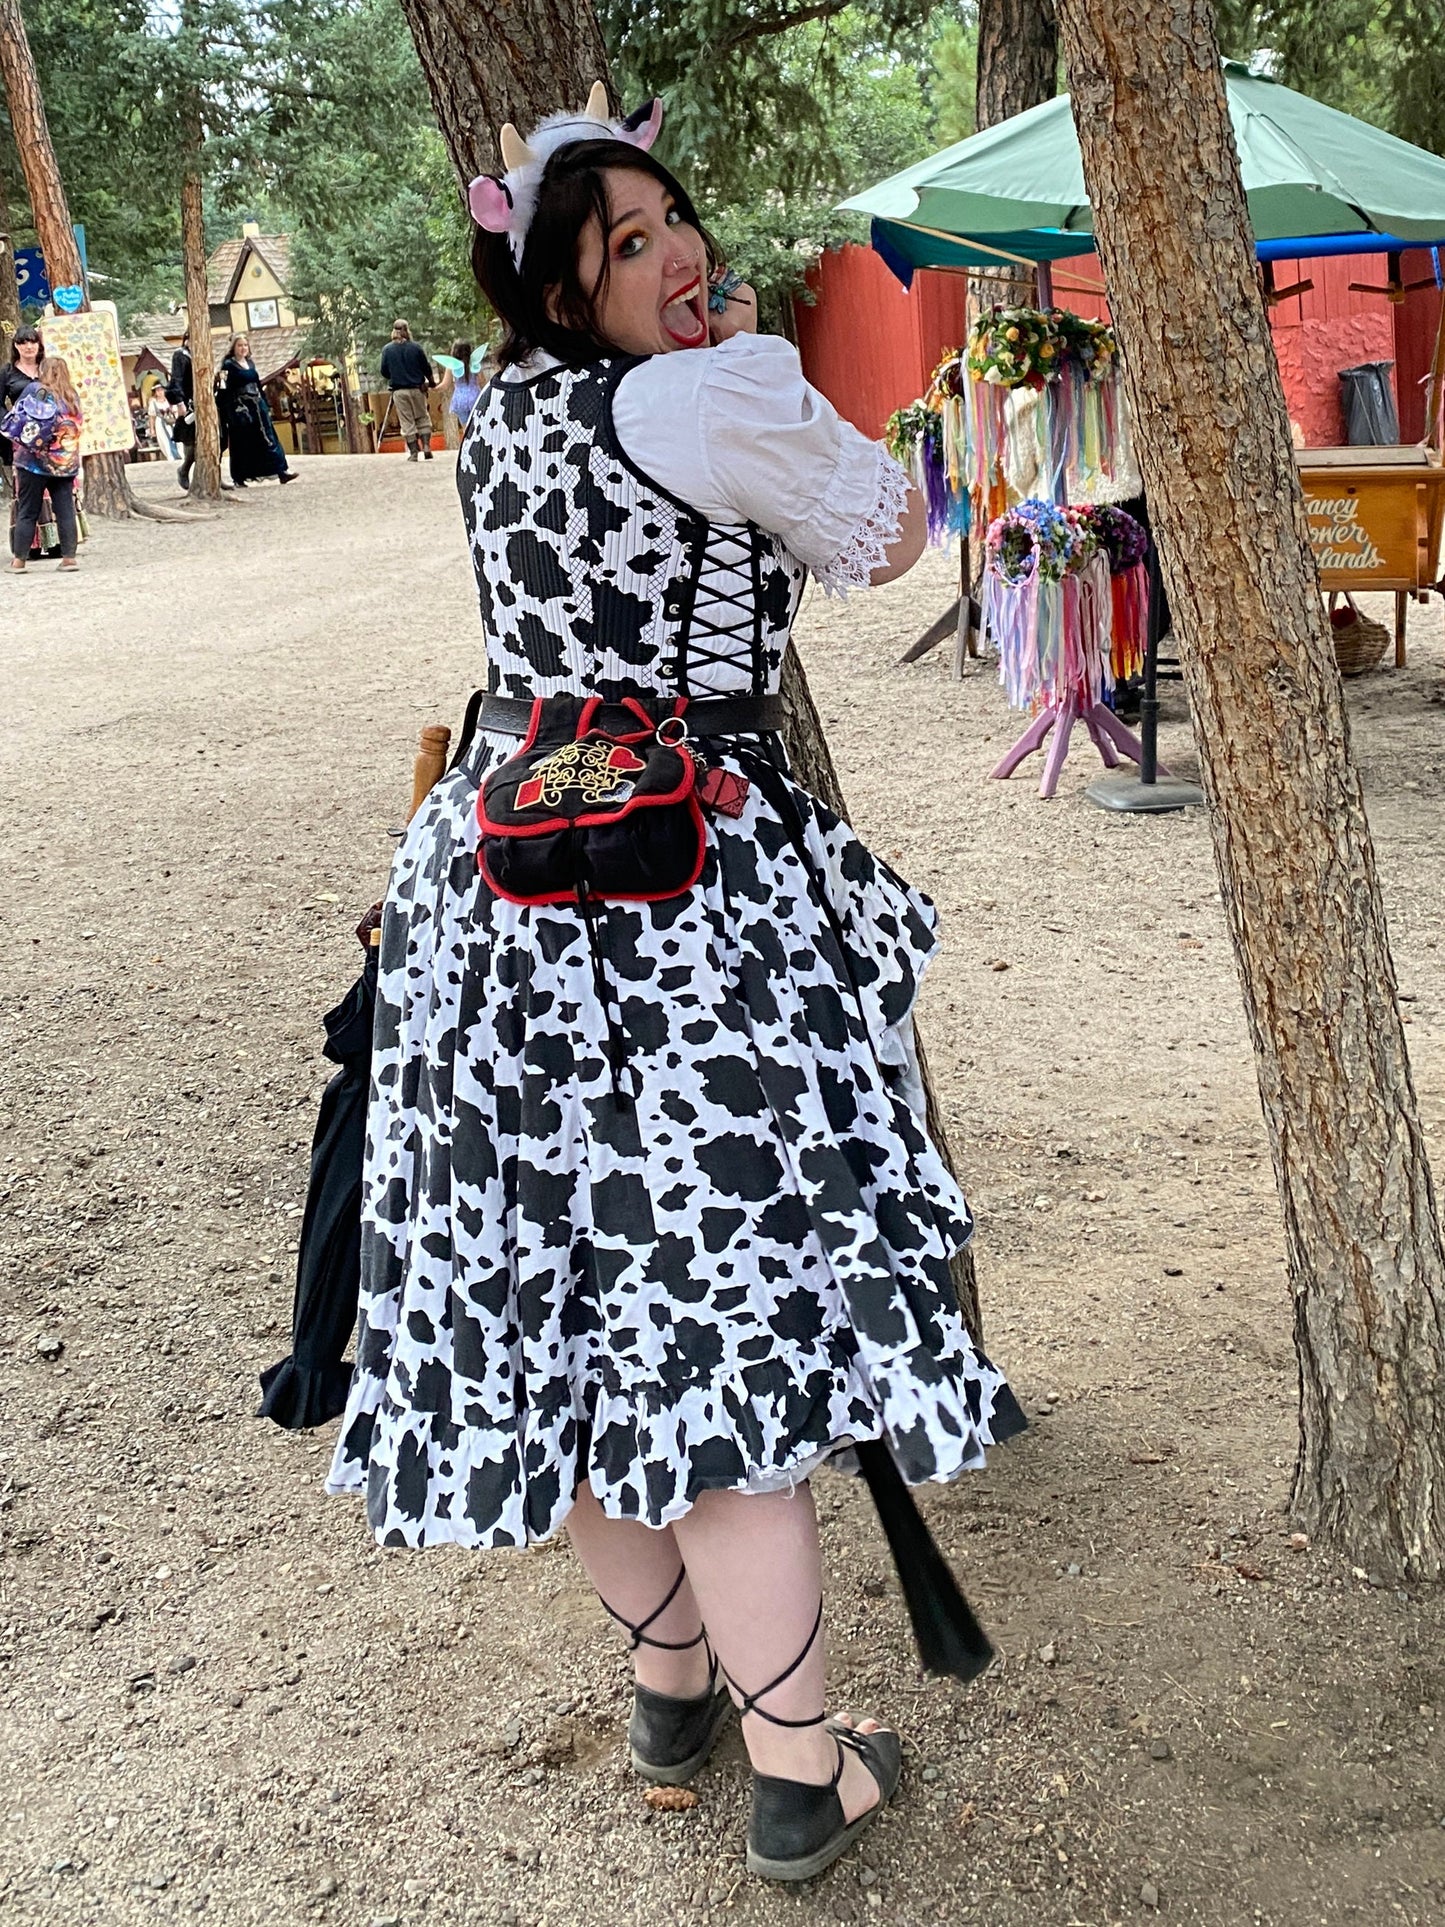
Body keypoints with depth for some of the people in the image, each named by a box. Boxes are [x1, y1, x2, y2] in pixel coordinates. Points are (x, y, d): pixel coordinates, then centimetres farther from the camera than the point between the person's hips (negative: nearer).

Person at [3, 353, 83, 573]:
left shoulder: (34, 389, -4)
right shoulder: (73, 396, 6)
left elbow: (16, 419, -3)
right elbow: (76, 427, 11)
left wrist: (18, 441, 10)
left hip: (34, 461, -3)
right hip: (66, 462, 3)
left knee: (27, 511, 3)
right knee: (65, 510, 5)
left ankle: (18, 560, 5)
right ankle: (69, 557, 4)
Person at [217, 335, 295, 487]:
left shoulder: (250, 363, 15)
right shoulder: (228, 365, -4)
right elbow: (224, 389, -8)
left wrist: (265, 406, 19)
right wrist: (221, 382, -28)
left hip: (257, 405, 6)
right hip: (240, 408, -6)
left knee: (267, 439, -1)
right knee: (242, 443, -2)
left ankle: (281, 472, -6)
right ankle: (239, 478, 6)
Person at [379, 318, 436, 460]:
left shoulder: (387, 350, -2)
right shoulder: (416, 347, -4)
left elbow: (384, 373, 1)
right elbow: (427, 368, 2)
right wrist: (432, 383, 19)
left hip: (399, 391, 0)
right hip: (417, 389, 0)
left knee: (407, 423, 5)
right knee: (423, 419, 12)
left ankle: (413, 452, 3)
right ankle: (426, 448, 2)